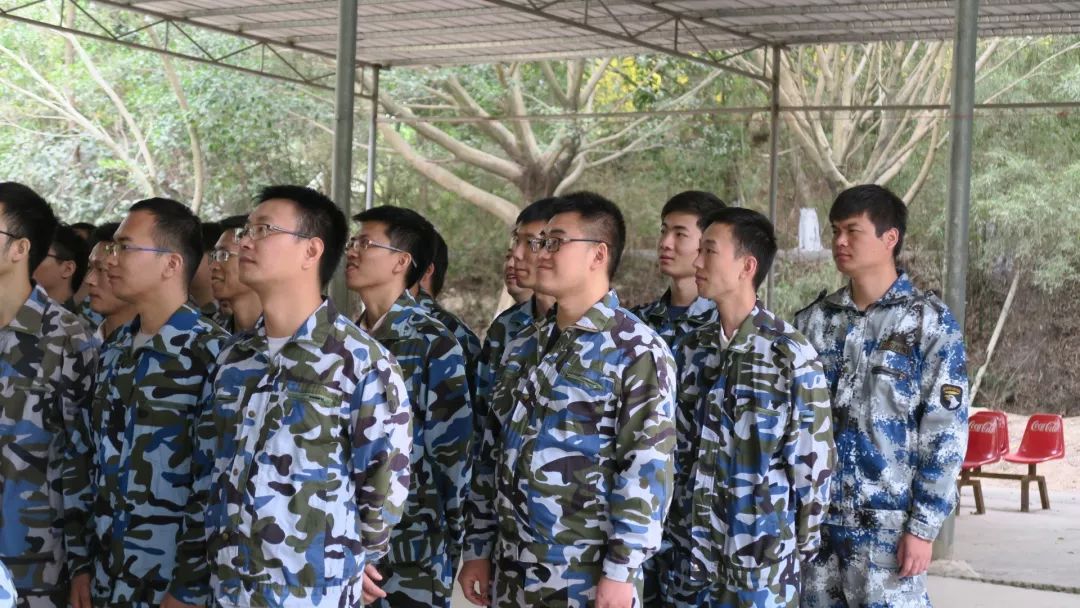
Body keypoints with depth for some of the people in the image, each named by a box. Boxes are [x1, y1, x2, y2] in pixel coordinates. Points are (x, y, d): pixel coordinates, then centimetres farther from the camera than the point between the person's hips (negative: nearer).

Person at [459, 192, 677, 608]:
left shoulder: (637, 351, -9)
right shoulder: (524, 347, 12)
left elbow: (647, 468, -14)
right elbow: (492, 451, 14)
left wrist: (621, 571, -17)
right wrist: (477, 549, 11)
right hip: (512, 572, 6)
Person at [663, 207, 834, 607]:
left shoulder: (789, 354, -10)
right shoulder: (694, 349, 7)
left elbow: (813, 460, -7)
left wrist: (803, 545, -4)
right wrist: (673, 528, 10)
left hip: (760, 552, -5)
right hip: (692, 547, 5)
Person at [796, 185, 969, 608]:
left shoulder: (930, 322, -3)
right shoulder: (813, 321, 9)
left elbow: (945, 434, -6)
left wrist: (923, 526, -11)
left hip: (888, 523, -4)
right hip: (814, 518, 4)